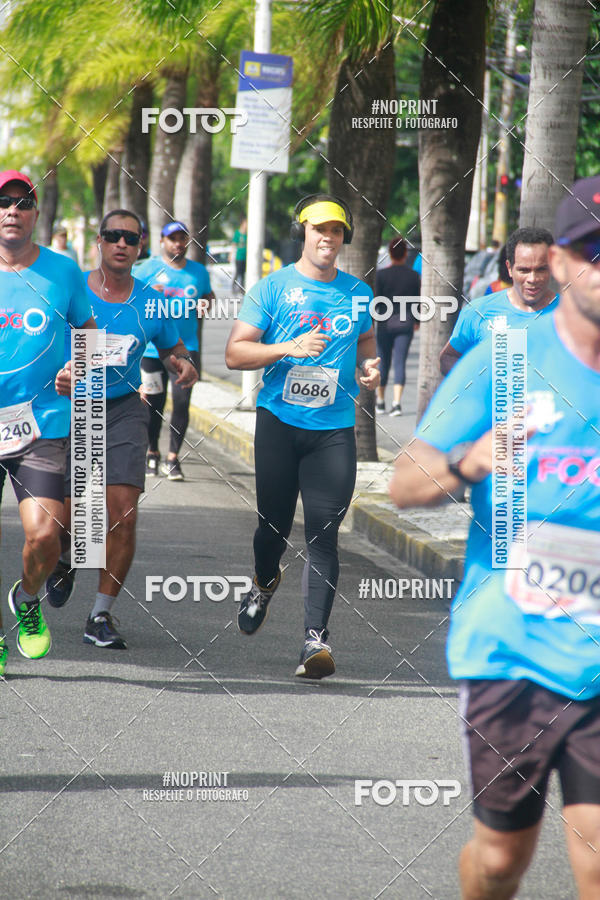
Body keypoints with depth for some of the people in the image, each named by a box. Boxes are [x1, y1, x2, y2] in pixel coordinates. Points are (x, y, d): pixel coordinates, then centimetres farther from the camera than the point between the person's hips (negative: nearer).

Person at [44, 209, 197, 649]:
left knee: (124, 513, -13)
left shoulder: (151, 303, 3)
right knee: (67, 517, -1)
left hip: (124, 409, 1)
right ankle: (67, 558, 38)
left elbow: (174, 350, 17)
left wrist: (185, 366, -6)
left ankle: (101, 615, -3)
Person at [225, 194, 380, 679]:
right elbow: (235, 352, -3)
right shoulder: (273, 288, 1)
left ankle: (316, 638, -12)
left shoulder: (358, 293, 11)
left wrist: (370, 365, 6)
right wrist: (290, 348, -17)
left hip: (334, 429, 1)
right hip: (279, 422, -1)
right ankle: (265, 584, 41)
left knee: (323, 533, -9)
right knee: (274, 525, 7)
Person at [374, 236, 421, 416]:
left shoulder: (381, 274, -5)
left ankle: (380, 401, 24)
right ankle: (397, 402, -16)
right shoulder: (414, 276, 1)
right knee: (400, 363, -2)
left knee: (383, 362, 12)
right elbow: (418, 302, 8)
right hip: (406, 323, 1)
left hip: (385, 323, -1)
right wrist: (417, 321, 23)